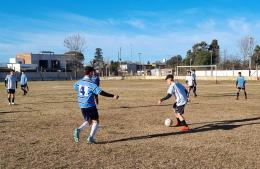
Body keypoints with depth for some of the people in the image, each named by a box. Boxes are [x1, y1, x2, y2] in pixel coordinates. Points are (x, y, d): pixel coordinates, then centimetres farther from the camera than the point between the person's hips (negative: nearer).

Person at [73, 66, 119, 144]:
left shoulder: (79, 82, 3)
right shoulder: (91, 84, -16)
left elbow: (75, 87, 25)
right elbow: (101, 92, -23)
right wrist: (113, 96, -23)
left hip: (82, 106, 6)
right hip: (90, 106, -6)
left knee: (88, 122, 20)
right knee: (95, 121, 9)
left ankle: (78, 130, -5)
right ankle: (91, 138, 0)